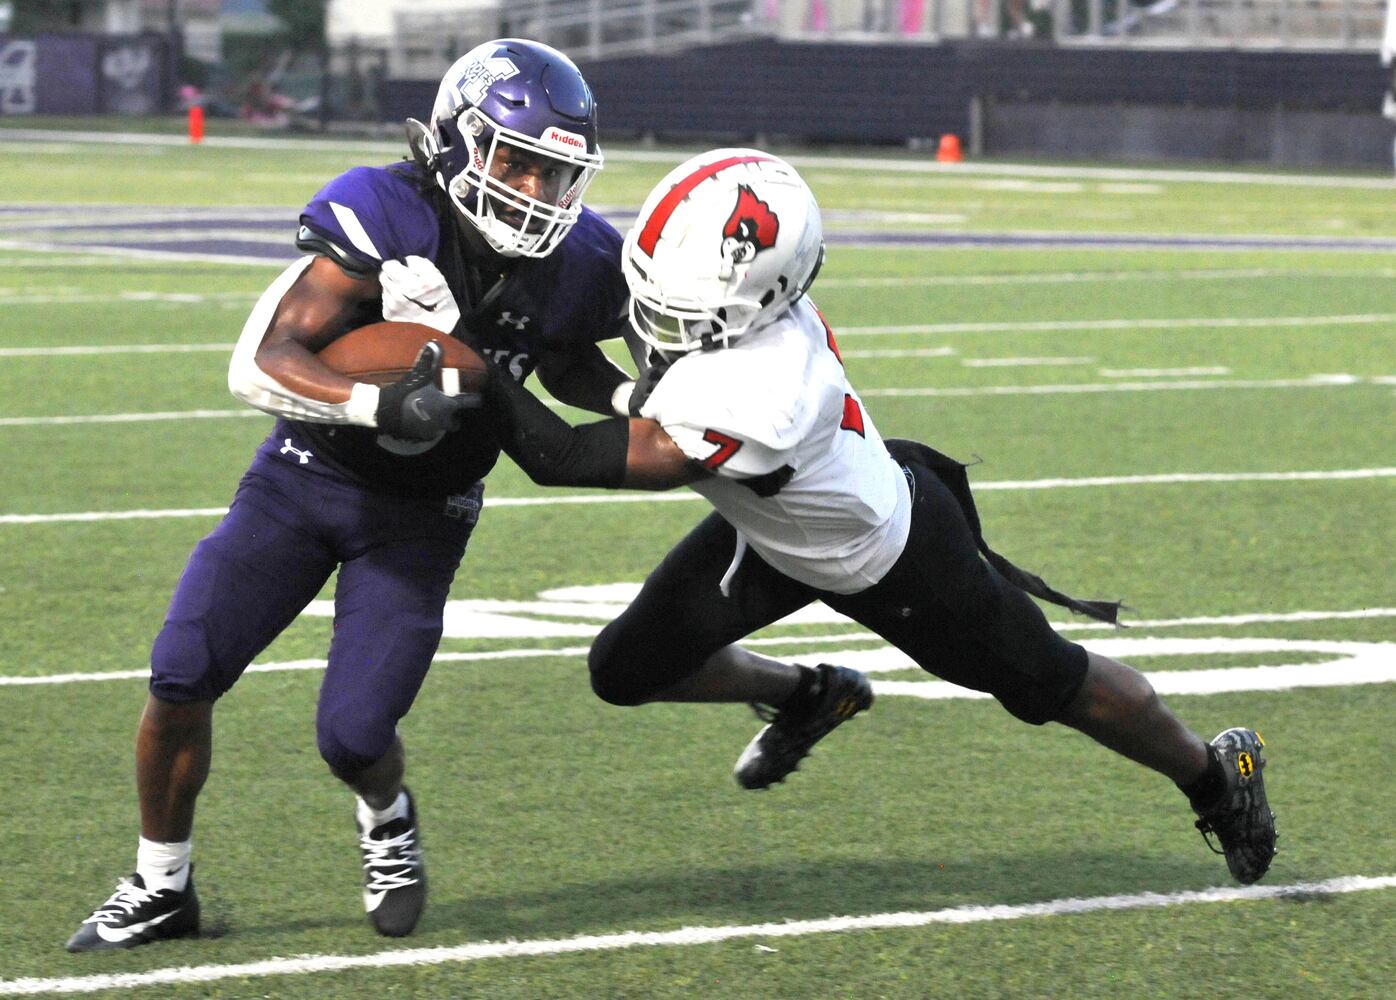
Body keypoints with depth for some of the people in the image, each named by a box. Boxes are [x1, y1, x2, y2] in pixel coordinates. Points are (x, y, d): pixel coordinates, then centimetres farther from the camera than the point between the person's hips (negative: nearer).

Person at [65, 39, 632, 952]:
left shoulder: (579, 265, -12)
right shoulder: (384, 217, -24)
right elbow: (259, 363, -28)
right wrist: (377, 406, -43)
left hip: (421, 521, 1)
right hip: (306, 475, -1)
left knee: (354, 735, -10)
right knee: (181, 678, -8)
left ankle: (388, 820, 27)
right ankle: (161, 890, 13)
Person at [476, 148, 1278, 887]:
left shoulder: (753, 401, -48)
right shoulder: (731, 300, -27)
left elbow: (567, 460, -45)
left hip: (896, 561, -7)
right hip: (774, 533, 7)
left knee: (1052, 685, 13)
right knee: (626, 670, 2)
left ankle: (1217, 776, 41)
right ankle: (810, 696, 33)